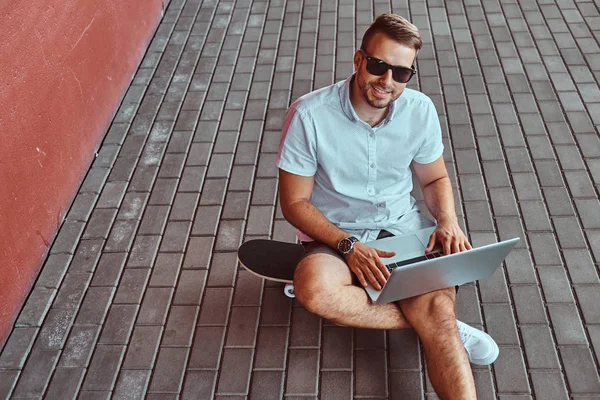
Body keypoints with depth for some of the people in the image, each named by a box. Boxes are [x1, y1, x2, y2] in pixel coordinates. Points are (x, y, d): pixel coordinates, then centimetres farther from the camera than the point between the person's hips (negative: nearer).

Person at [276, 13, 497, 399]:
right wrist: (348, 246, -22)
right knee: (315, 289, -35)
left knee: (439, 302, -27)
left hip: (403, 226, 2)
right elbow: (295, 202, -10)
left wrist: (448, 219, -12)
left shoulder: (420, 110, -6)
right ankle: (439, 325, -20)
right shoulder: (309, 115, -17)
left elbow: (435, 178, 10)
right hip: (336, 234, -2)